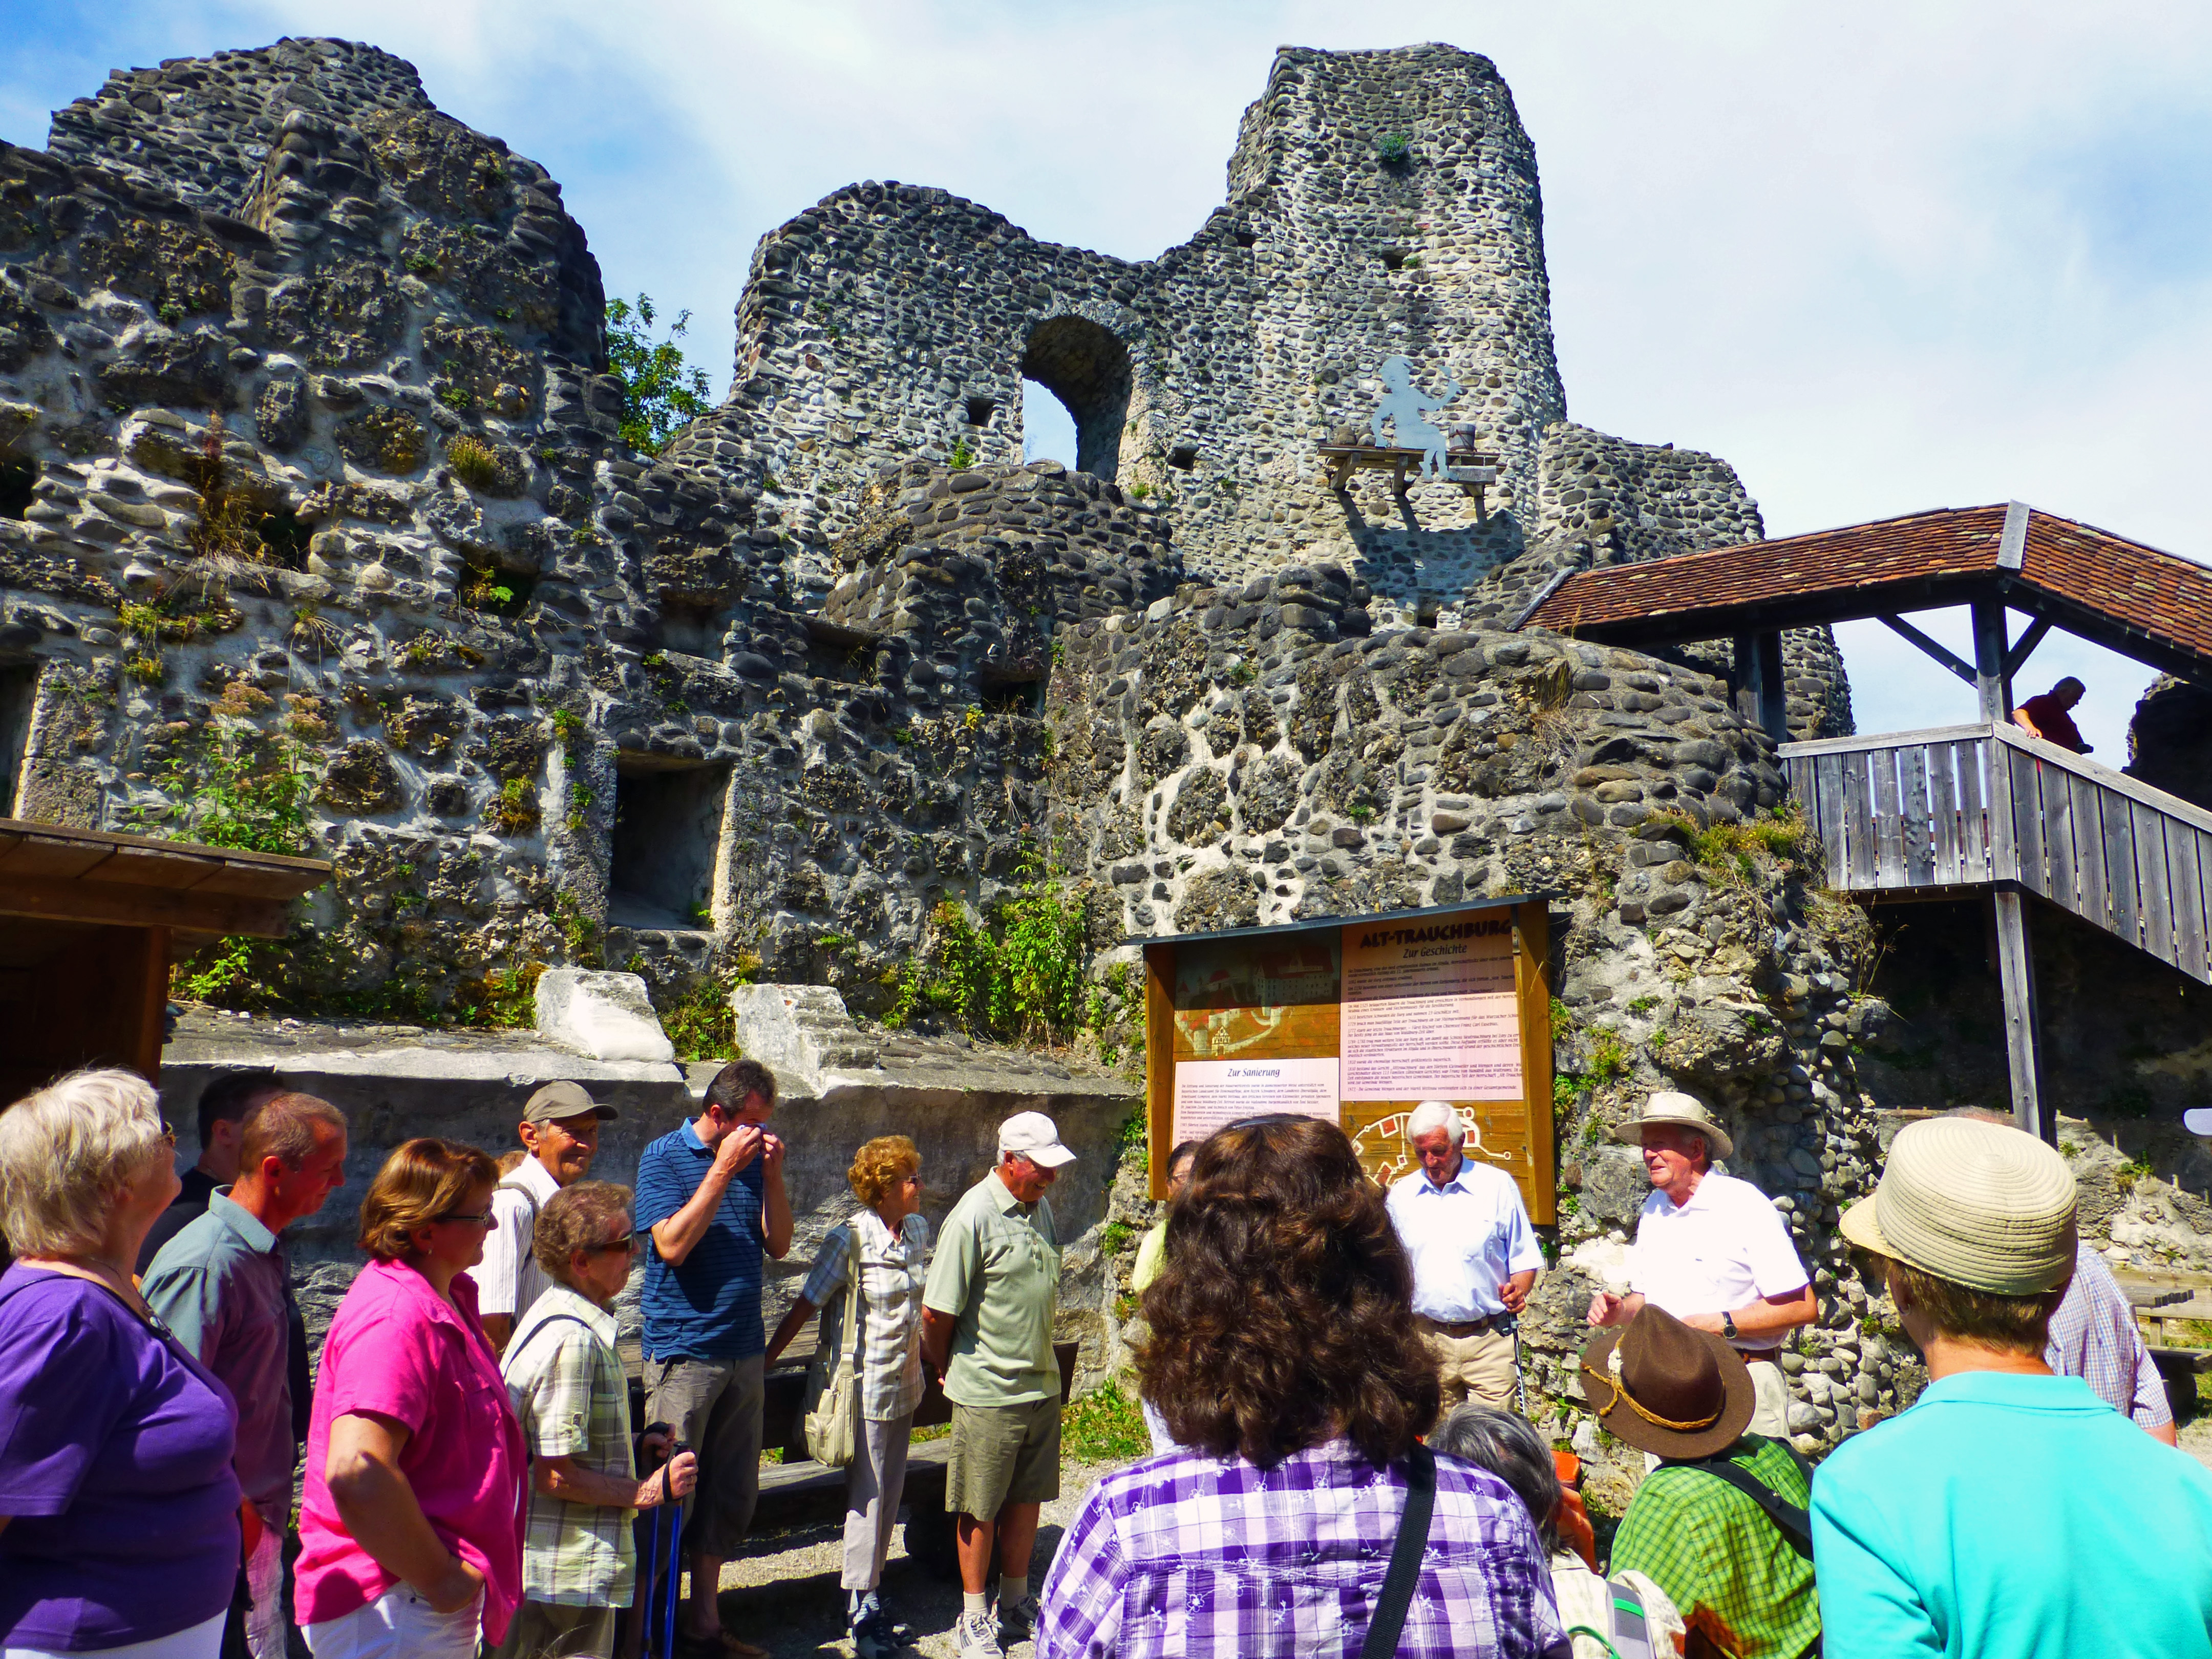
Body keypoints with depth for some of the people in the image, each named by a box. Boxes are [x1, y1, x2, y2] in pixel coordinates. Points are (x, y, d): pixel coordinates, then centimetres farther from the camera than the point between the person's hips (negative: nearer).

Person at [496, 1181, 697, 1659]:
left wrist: (632, 1446, 9)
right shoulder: (572, 1340, -25)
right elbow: (556, 1476, -25)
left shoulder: (557, 1315, 8)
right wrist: (651, 1491, -16)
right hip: (570, 1578, -10)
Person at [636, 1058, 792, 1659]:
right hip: (684, 1352, -6)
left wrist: (773, 1174, -7)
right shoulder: (664, 1156, -7)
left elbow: (778, 1244, 6)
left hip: (744, 1352, 6)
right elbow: (673, 1244, -18)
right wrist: (724, 1169, -19)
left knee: (732, 1494, 13)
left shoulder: (752, 1159, 8)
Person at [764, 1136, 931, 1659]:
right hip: (868, 1385, -6)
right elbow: (805, 1306, -10)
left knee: (889, 1493, 13)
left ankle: (870, 1588, 28)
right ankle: (861, 1607, 15)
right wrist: (764, 1361, -7)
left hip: (906, 1384, 6)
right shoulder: (850, 1239, -15)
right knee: (868, 1495, 1)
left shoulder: (918, 1230, 4)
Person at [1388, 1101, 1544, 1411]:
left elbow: (1525, 1257, 8)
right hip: (1427, 1340, 2)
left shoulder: (1497, 1186, 2)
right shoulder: (1402, 1195, 9)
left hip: (1489, 1339, -2)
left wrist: (1518, 1290, -10)